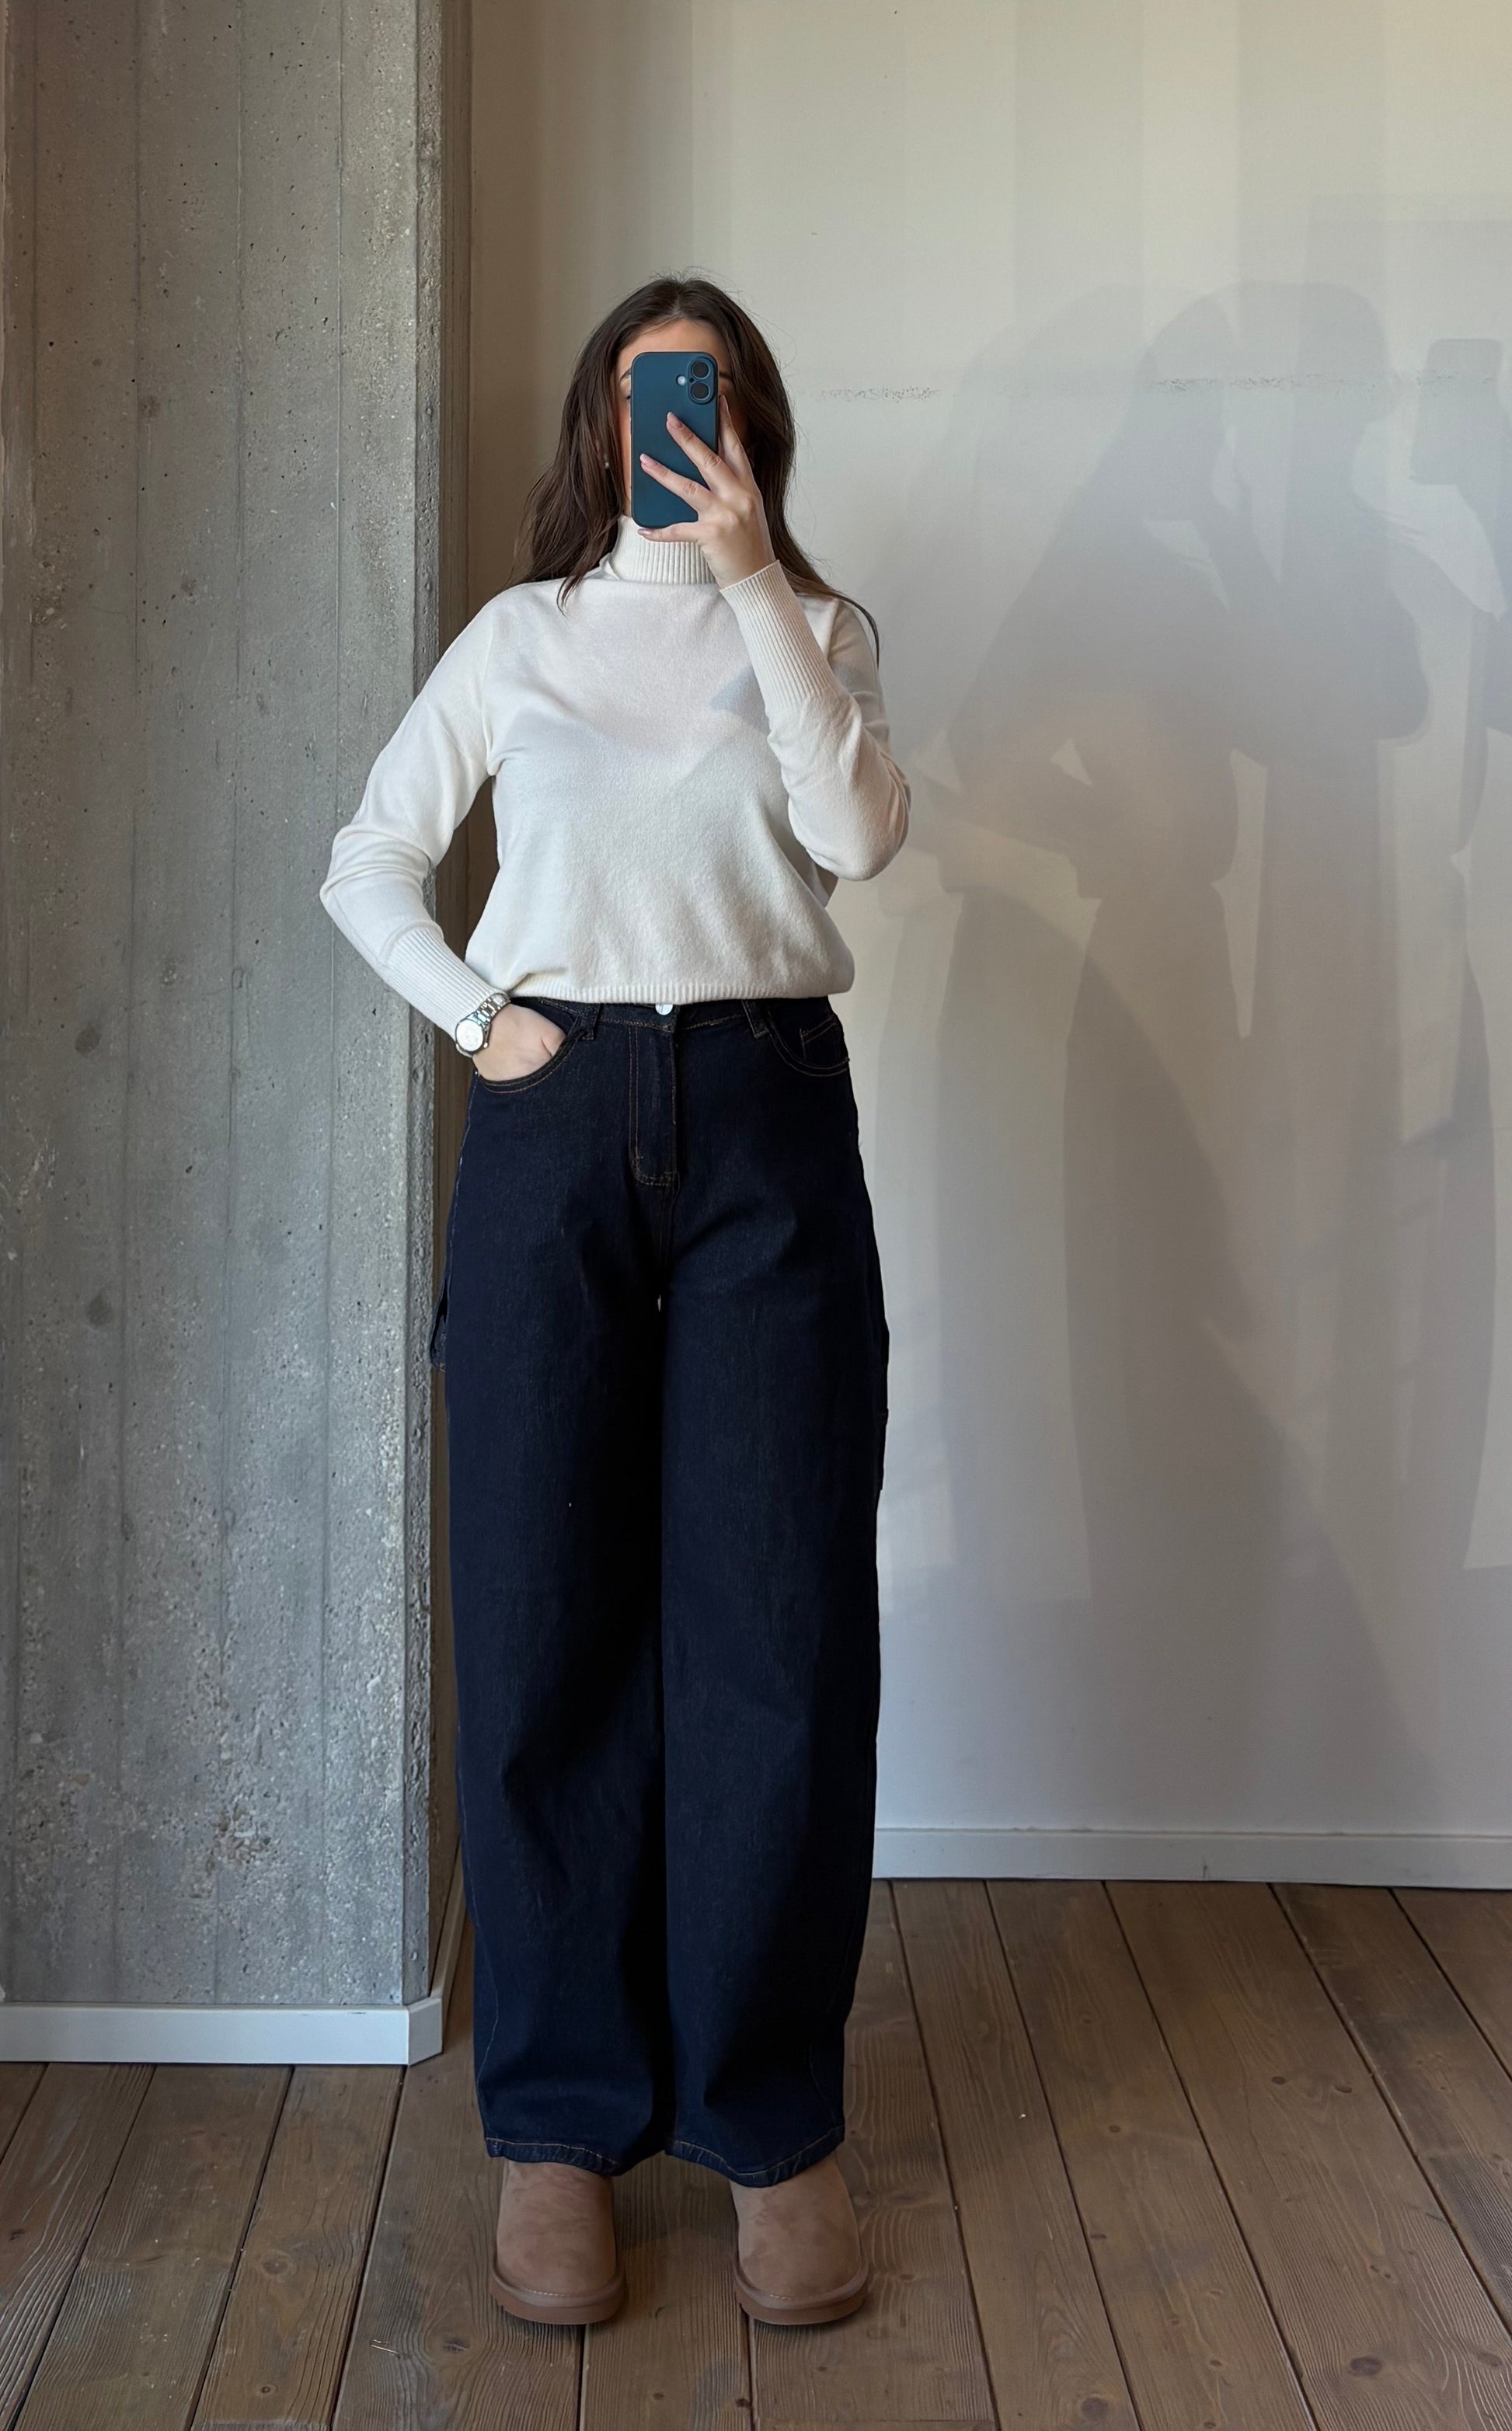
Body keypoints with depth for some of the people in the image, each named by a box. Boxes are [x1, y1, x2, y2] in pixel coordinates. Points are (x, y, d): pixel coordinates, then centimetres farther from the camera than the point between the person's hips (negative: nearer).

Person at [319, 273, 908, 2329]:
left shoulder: (815, 625, 14)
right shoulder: (521, 633, 16)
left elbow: (861, 833, -5)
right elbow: (369, 865, 16)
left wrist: (752, 577, -6)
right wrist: (475, 1015, 0)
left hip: (769, 1118, 0)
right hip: (556, 1123, 1)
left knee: (779, 1623, -3)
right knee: (548, 1624, 0)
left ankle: (774, 2120, 10)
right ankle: (563, 2121, 12)